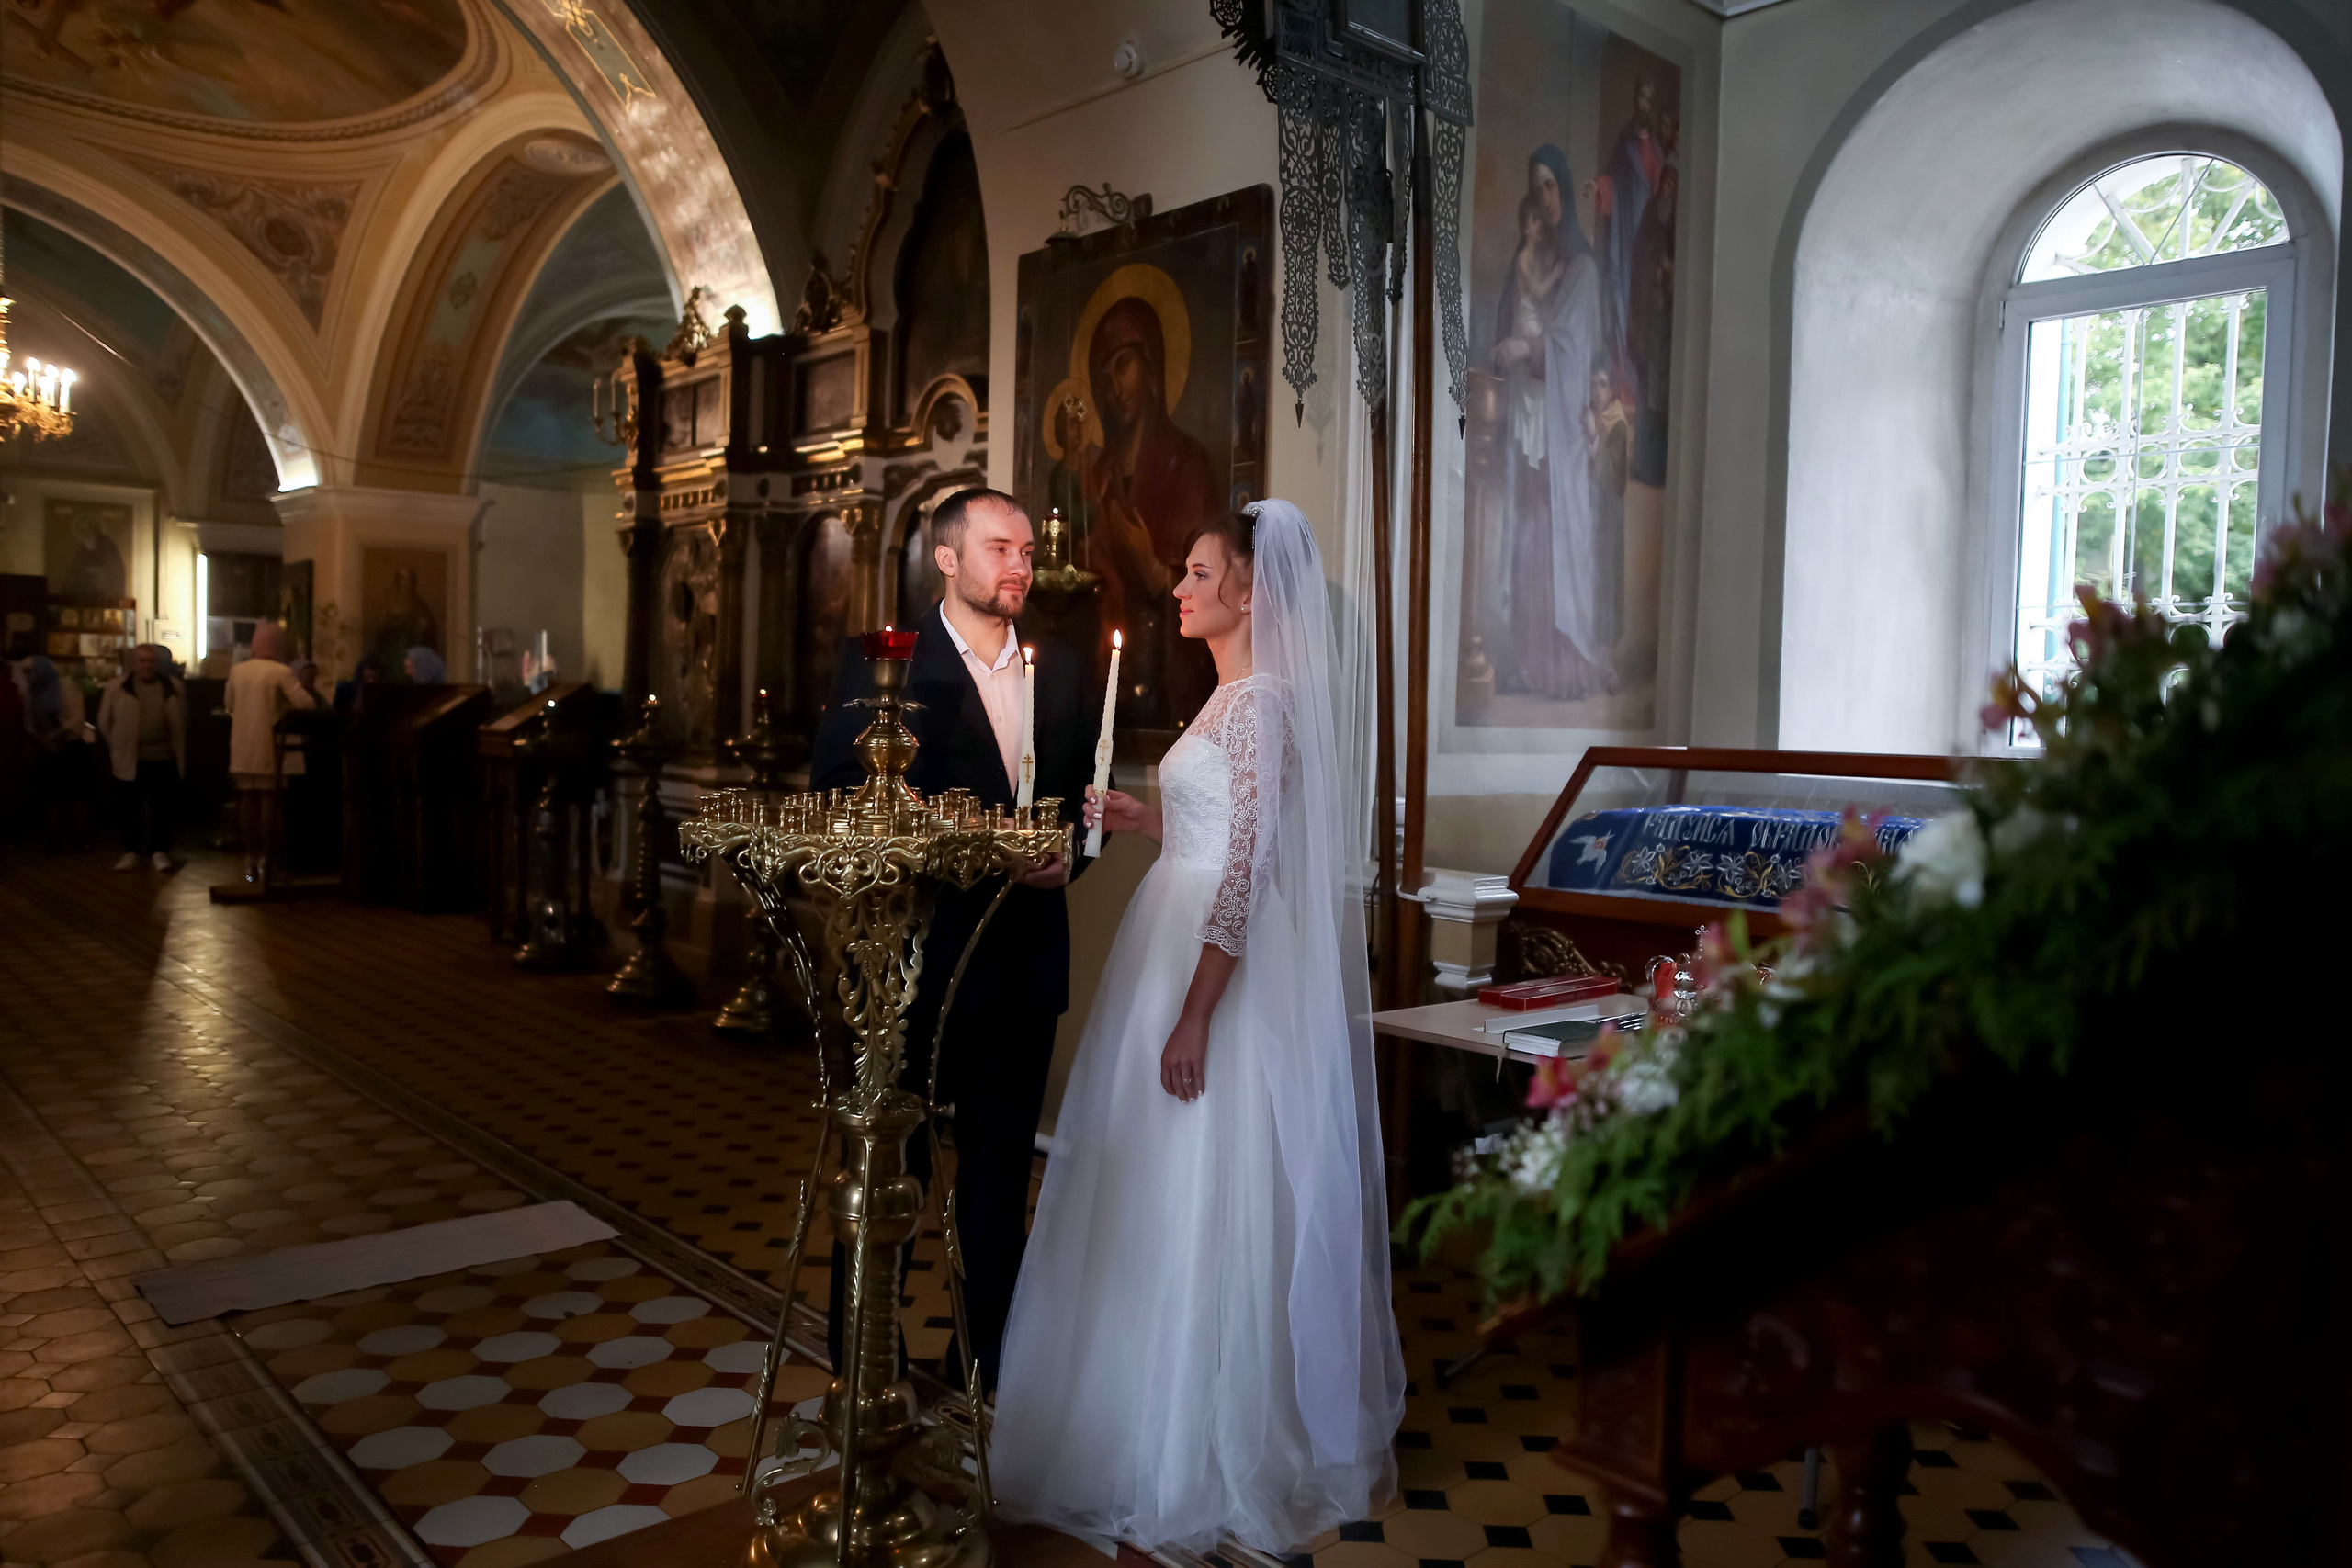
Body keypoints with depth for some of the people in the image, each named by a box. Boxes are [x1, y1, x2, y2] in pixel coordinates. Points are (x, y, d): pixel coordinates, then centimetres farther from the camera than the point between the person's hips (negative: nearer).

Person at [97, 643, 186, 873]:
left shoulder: (173, 688, 4)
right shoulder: (116, 688, 0)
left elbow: (181, 723, 10)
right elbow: (104, 722, 8)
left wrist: (181, 755, 9)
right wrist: (117, 747, 10)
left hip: (163, 758, 1)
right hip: (130, 759, -1)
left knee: (162, 807, 4)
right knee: (131, 807, 5)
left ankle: (160, 852, 11)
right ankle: (130, 853, 13)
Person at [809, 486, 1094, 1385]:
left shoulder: (1062, 675, 10)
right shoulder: (879, 665, -4)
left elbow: (1085, 797, 11)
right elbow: (836, 801, -12)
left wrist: (1066, 855, -9)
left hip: (1023, 962, 4)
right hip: (913, 960, -4)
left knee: (1000, 1169, 16)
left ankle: (987, 1361, 32)